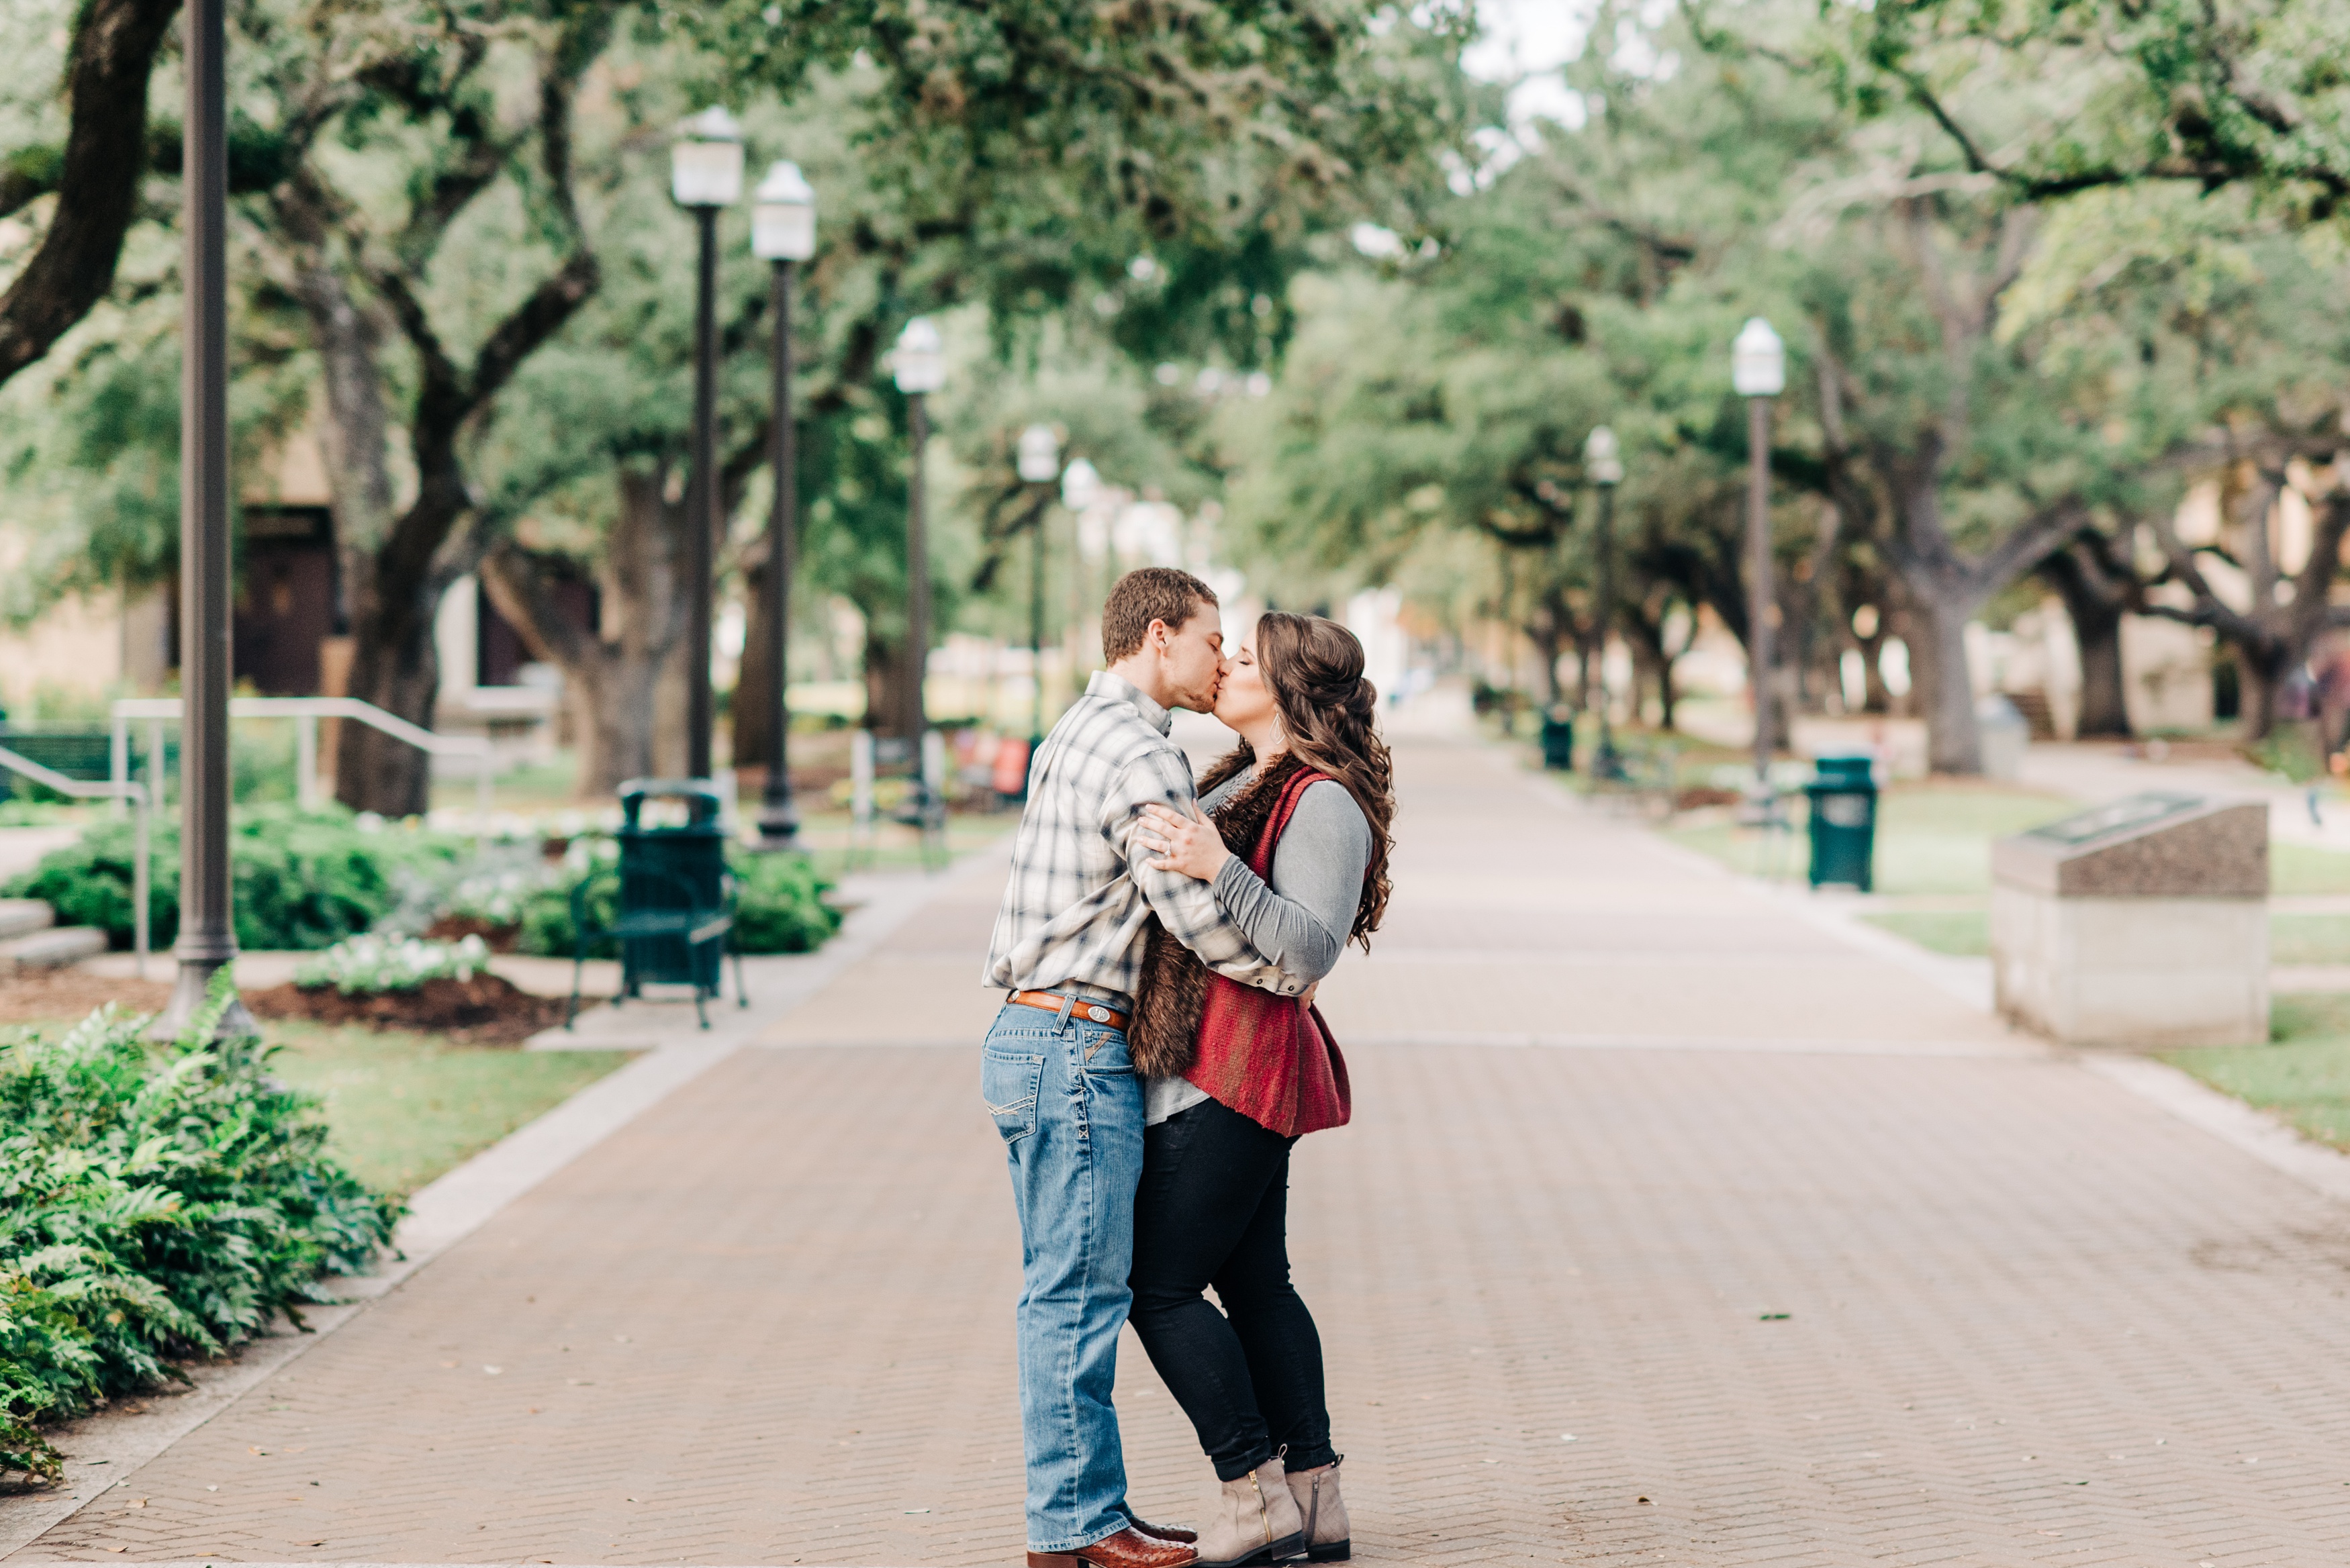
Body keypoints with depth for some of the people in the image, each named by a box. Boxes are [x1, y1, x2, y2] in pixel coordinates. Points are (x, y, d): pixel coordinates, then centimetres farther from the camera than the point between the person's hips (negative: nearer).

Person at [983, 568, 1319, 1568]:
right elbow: (1197, 915, -17)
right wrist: (1293, 973, -2)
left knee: (1067, 1291, 13)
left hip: (1035, 1038, 11)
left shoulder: (1081, 733, 18)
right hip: (1078, 1047, -11)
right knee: (1079, 1295, -5)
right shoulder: (1138, 755, -15)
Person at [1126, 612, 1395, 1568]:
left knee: (1164, 1288, -6)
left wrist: (1217, 868, -32)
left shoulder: (1324, 804, -15)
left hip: (1235, 1077, -10)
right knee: (1255, 1282, 13)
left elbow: (1310, 950, -25)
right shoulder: (1248, 781, 15)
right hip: (1217, 1070, 10)